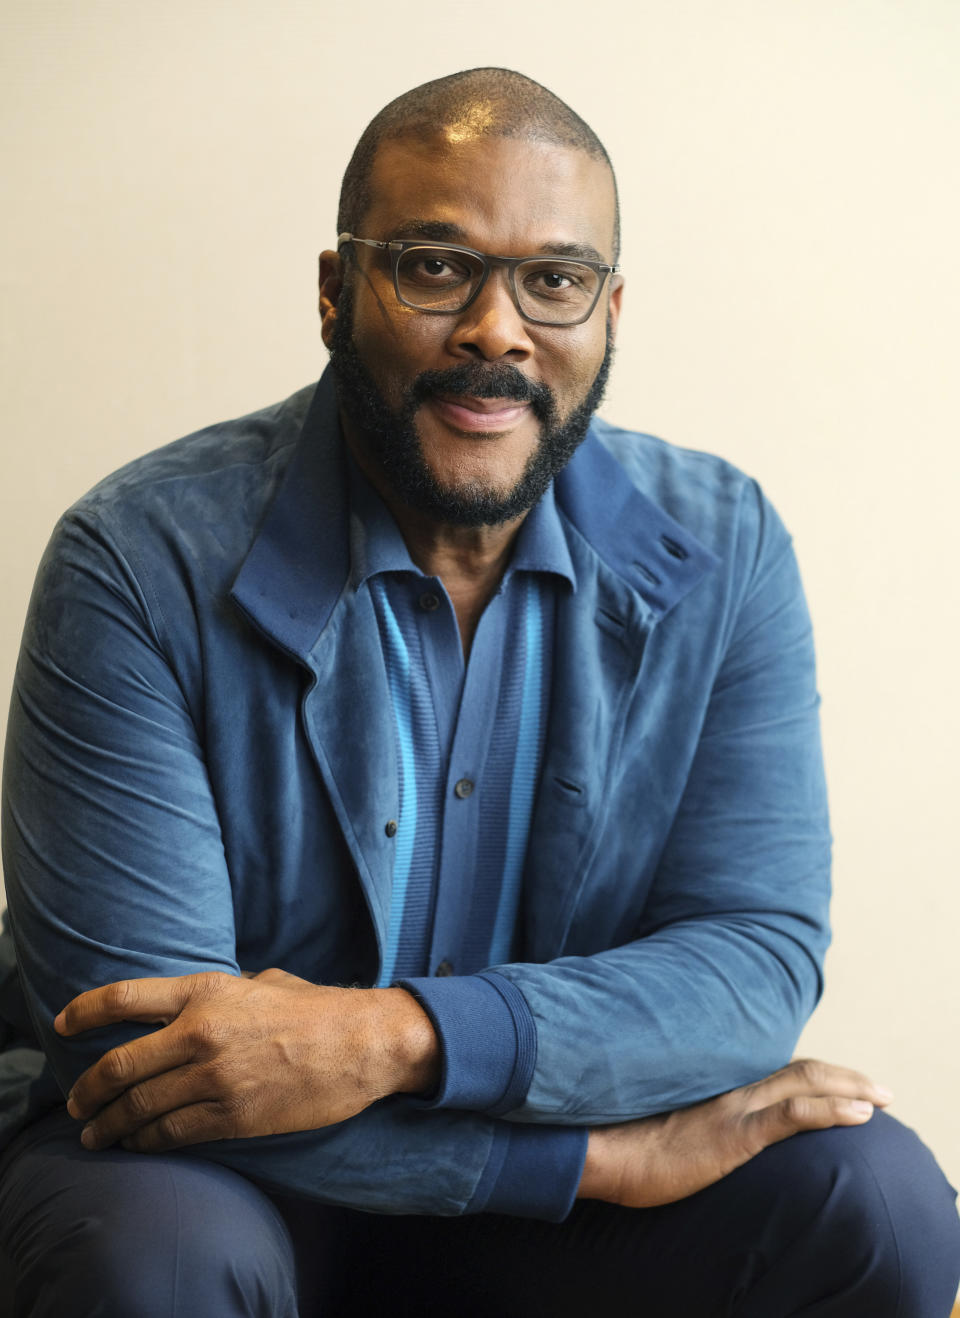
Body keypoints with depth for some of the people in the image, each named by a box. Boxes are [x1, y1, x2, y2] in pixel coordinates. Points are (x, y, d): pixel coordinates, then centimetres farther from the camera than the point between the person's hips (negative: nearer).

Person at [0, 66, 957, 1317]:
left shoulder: (719, 554, -6)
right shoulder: (144, 562, -18)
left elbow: (759, 958, -13)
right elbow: (136, 1050, -22)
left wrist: (398, 1035, -31)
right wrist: (604, 1153, -25)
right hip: (226, 1171, -3)